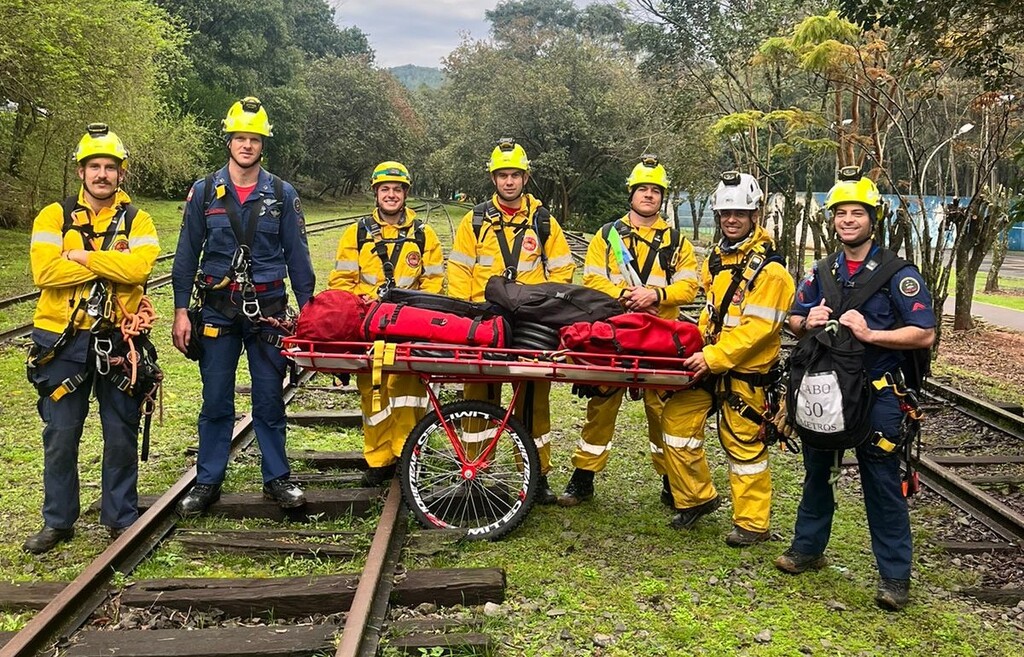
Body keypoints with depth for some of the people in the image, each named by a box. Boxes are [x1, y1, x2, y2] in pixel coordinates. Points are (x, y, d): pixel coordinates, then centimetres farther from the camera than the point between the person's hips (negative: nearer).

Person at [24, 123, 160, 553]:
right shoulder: (54, 216, 3)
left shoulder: (137, 221, 3)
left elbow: (139, 267, -17)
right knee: (60, 436, 8)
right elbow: (44, 271, -13)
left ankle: (121, 518, 22)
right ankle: (58, 522, 23)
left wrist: (81, 256, -14)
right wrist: (107, 264, -14)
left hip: (117, 341, 0)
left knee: (121, 435, 7)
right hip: (63, 343, 0)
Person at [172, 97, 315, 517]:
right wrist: (181, 310, 0)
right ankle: (208, 482, 17)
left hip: (267, 310, 0)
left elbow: (297, 256, 6)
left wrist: (308, 306, 2)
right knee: (216, 402, 6)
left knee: (269, 400, 5)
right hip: (218, 310, 0)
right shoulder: (205, 192, 3)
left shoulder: (282, 194, 3)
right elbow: (187, 254, 5)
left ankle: (277, 478, 17)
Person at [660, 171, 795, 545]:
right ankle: (697, 497, 21)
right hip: (709, 364, 8)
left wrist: (713, 357, -24)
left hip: (746, 372, -8)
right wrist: (698, 347, 8)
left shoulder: (768, 269, -14)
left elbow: (757, 328, -20)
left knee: (744, 444, 1)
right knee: (676, 418, 4)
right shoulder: (717, 258, 12)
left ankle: (753, 523, 16)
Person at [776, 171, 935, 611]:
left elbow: (924, 334, -13)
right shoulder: (821, 273, 10)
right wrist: (807, 322, -6)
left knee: (882, 484, -1)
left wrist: (869, 333, -23)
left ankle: (895, 575, 9)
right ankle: (808, 547, 33)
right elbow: (793, 322, 17)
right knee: (816, 471, 16)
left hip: (876, 396, -5)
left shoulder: (898, 275, -7)